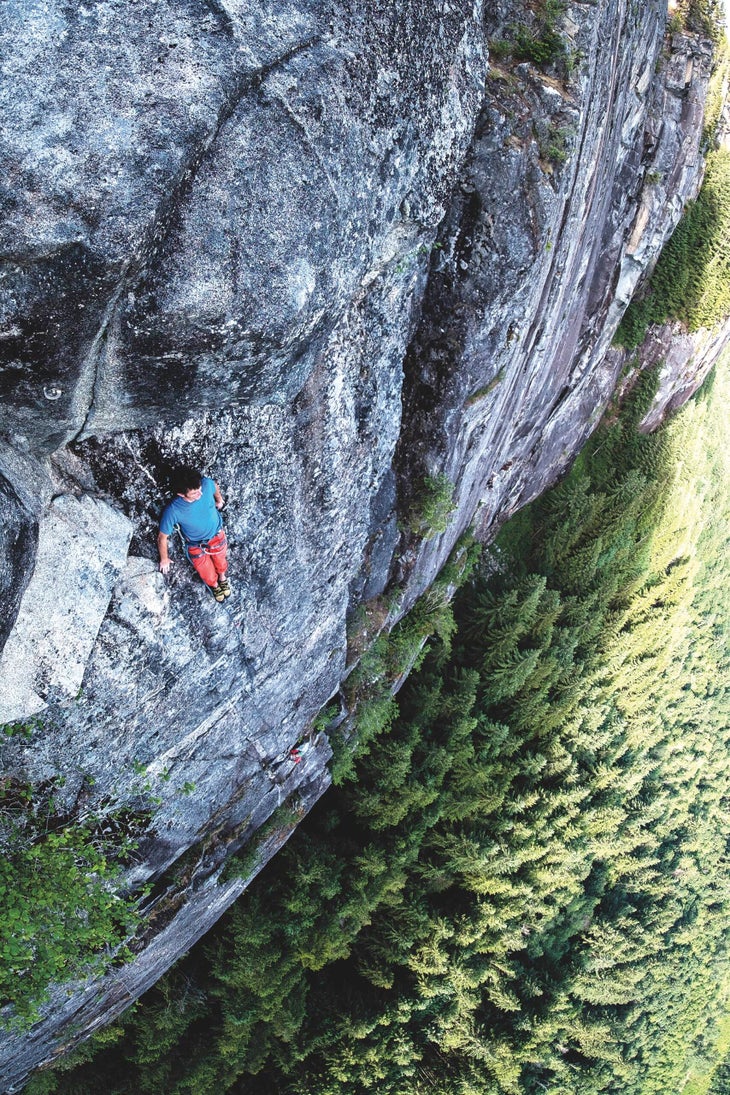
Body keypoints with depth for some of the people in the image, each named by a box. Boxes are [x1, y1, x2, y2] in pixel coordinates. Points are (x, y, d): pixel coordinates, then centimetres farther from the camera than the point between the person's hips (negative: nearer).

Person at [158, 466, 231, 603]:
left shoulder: (206, 484, -34)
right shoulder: (172, 511, -41)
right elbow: (162, 537, -23)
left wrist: (219, 499, 15)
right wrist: (164, 559, -7)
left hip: (217, 535, 2)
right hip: (196, 546, -2)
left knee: (220, 560, 31)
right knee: (207, 573, 24)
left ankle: (222, 578, 65)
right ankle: (214, 585, 60)